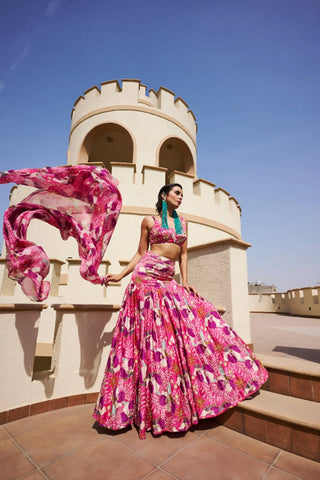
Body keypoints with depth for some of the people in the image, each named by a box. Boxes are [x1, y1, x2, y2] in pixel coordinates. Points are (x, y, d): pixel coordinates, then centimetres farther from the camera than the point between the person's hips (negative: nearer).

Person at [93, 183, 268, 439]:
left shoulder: (183, 222, 17)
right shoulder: (149, 221, 5)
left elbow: (183, 254, 15)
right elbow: (141, 253, 6)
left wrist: (185, 281, 6)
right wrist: (121, 275, 1)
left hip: (169, 280, 5)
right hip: (146, 274, -5)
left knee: (191, 322, 0)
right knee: (149, 333, -4)